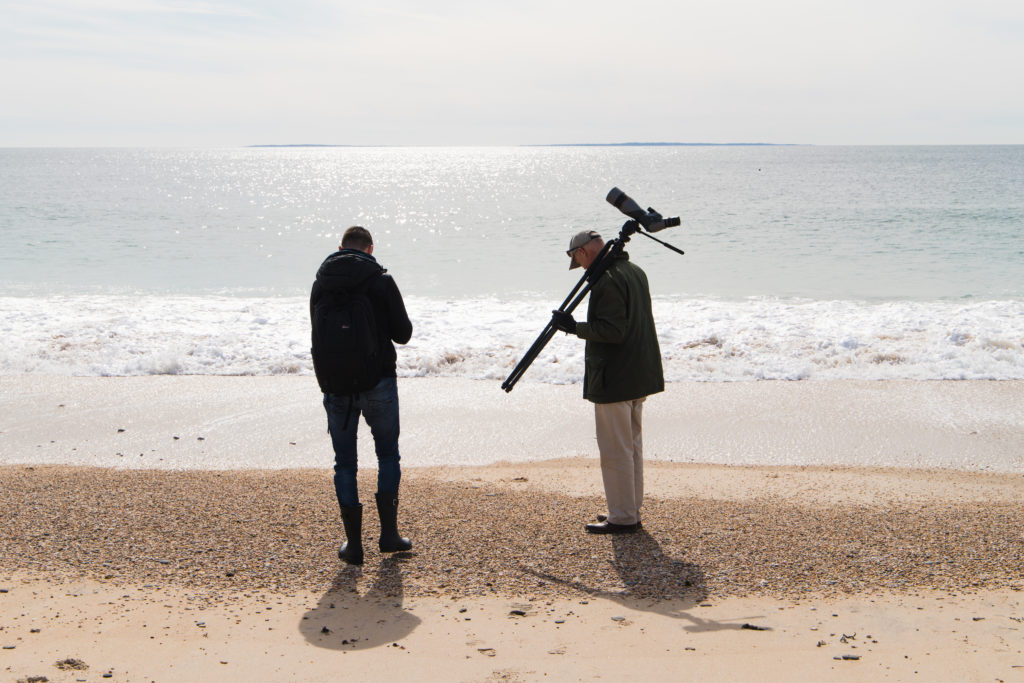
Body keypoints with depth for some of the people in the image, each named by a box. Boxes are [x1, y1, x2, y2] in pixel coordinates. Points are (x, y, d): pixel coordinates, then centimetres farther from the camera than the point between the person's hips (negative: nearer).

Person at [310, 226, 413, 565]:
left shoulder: (320, 283, 4)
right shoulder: (381, 281, -7)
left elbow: (318, 333, 14)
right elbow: (403, 334, -4)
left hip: (335, 387, 2)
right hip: (378, 384, -2)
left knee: (344, 463, 10)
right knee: (388, 456, 15)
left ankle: (353, 543, 10)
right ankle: (389, 533, 14)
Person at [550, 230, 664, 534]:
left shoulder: (608, 280, -19)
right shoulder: (635, 271, 12)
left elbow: (613, 331, -25)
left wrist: (575, 327, -16)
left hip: (614, 380, -10)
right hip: (638, 377, 10)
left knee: (615, 451, -1)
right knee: (632, 445, 17)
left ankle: (622, 517, 6)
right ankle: (631, 510, 27)